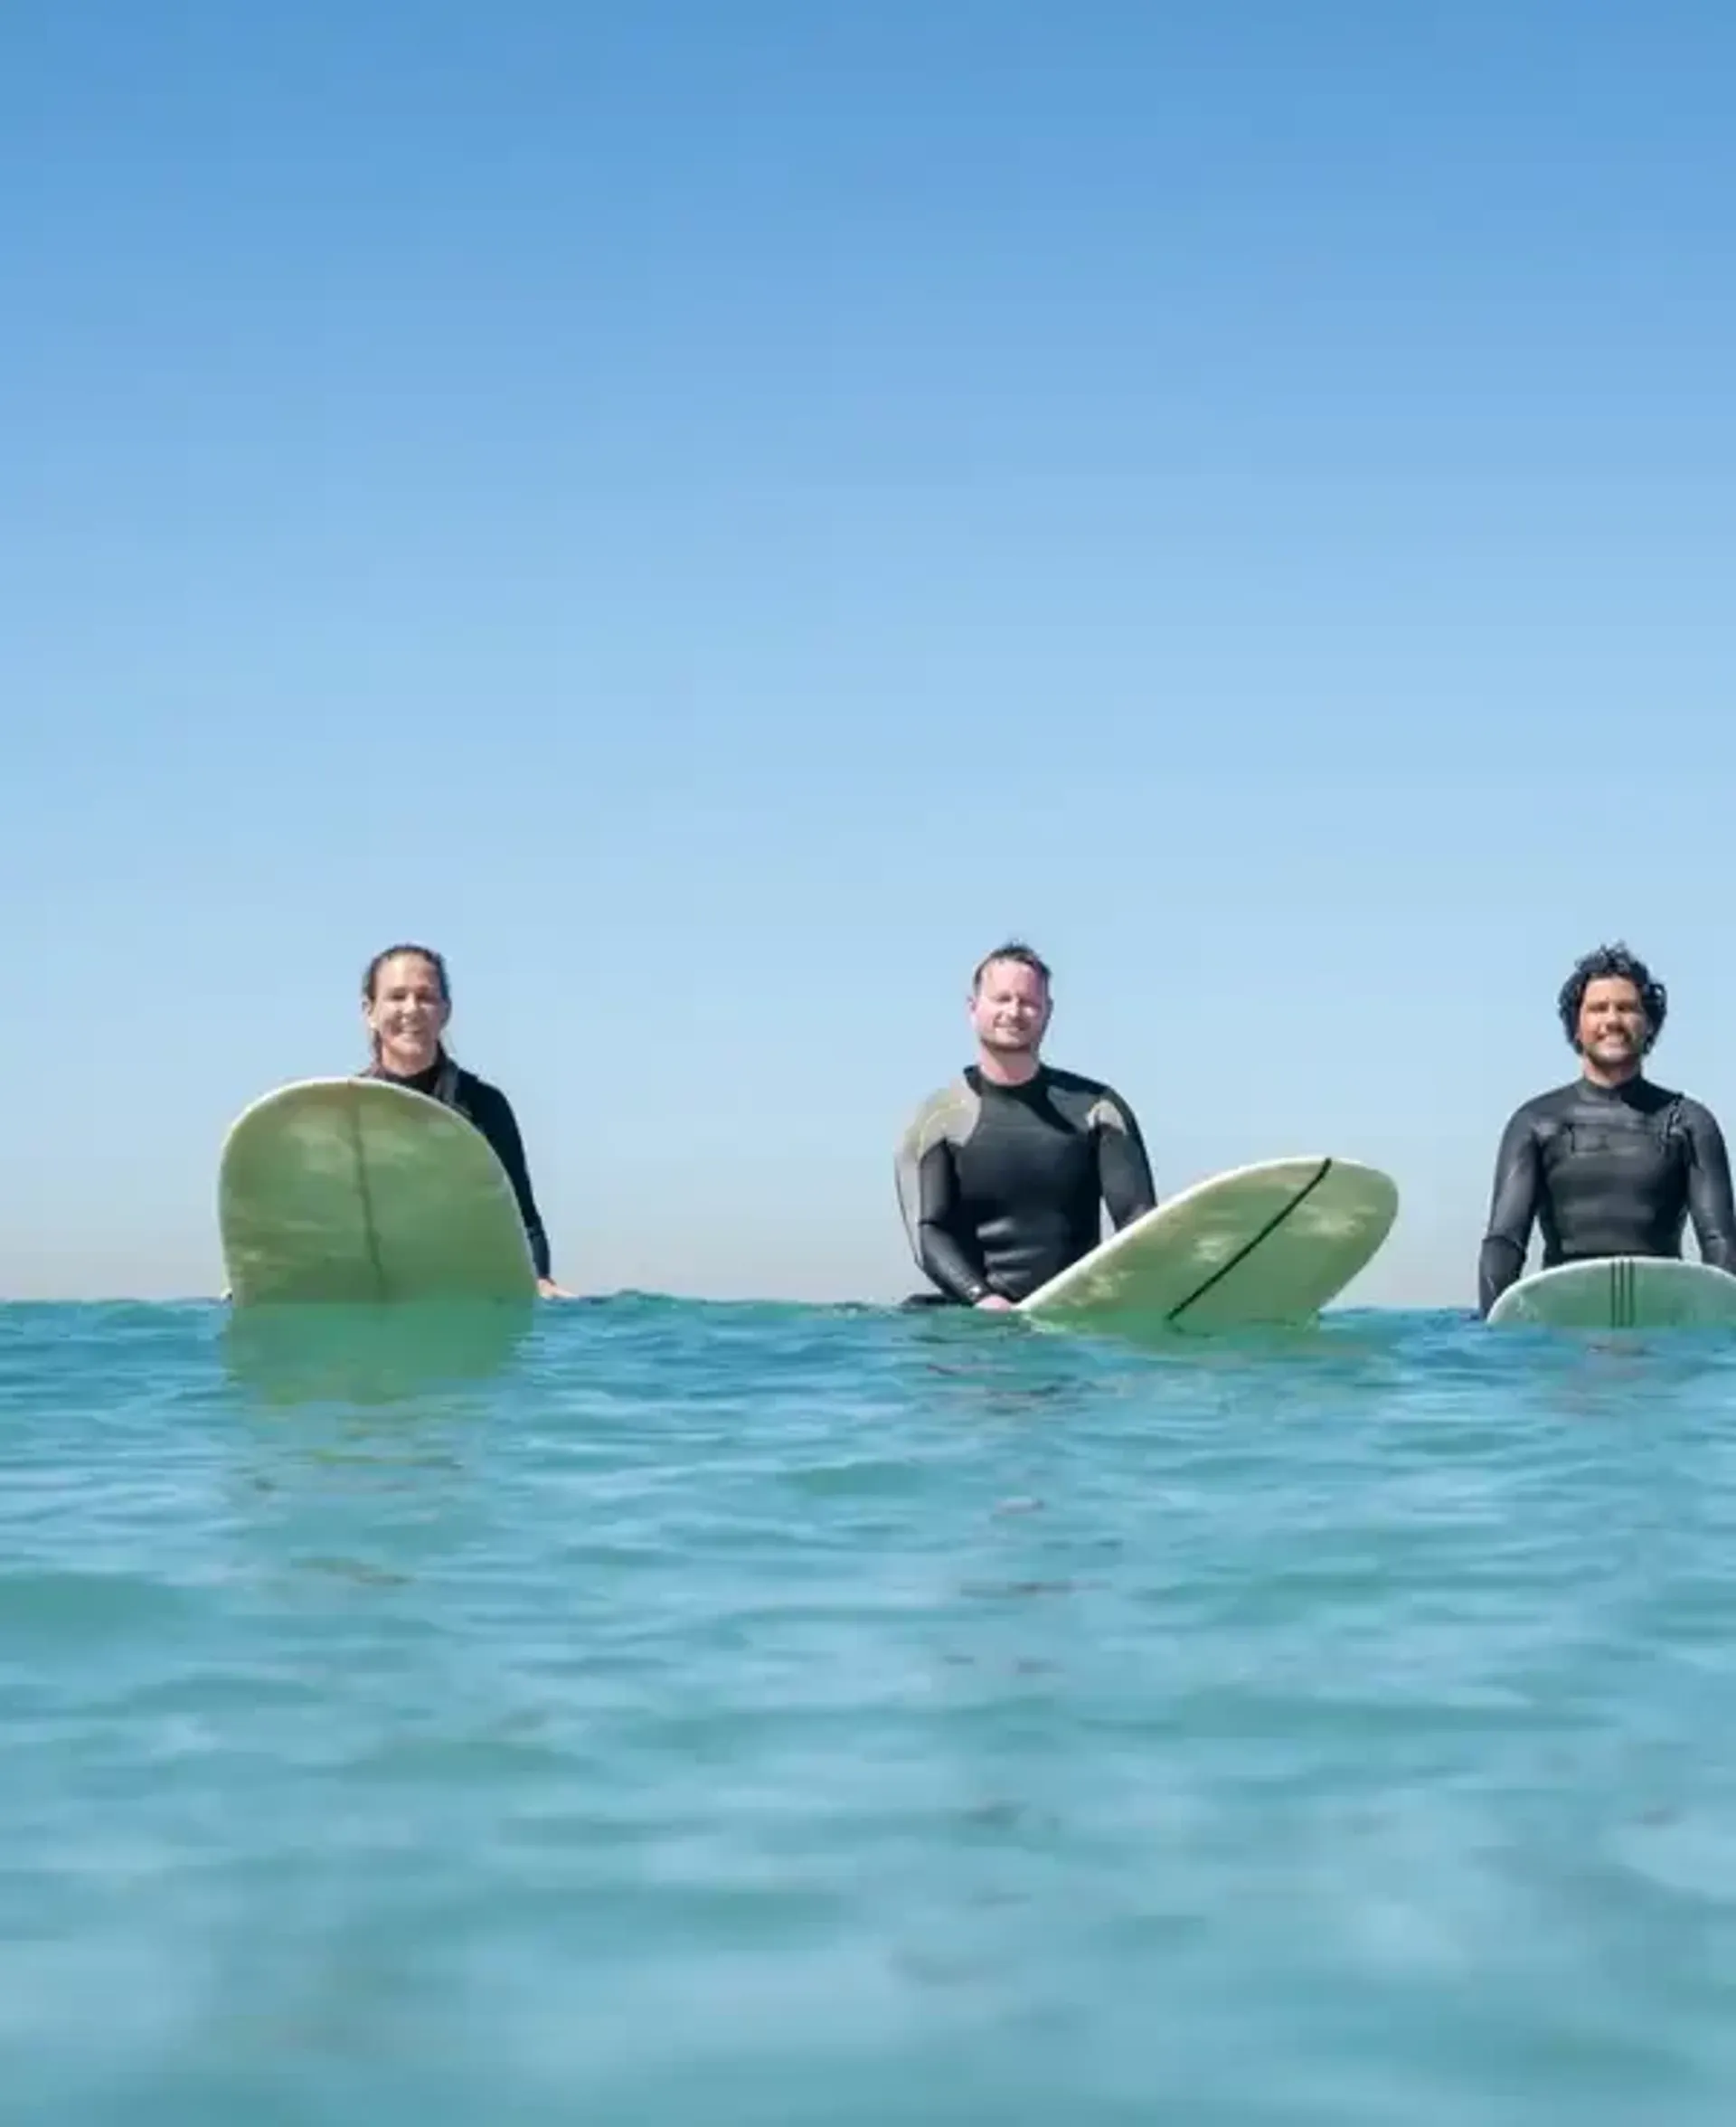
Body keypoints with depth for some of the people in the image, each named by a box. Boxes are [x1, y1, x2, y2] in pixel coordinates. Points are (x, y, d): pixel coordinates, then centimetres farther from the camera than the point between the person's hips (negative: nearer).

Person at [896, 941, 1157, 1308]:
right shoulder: (939, 1119, 6)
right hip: (975, 1321, -1)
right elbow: (928, 1232, -5)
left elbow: (1138, 1216, 1)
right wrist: (980, 1298, -24)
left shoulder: (1097, 1107, 9)